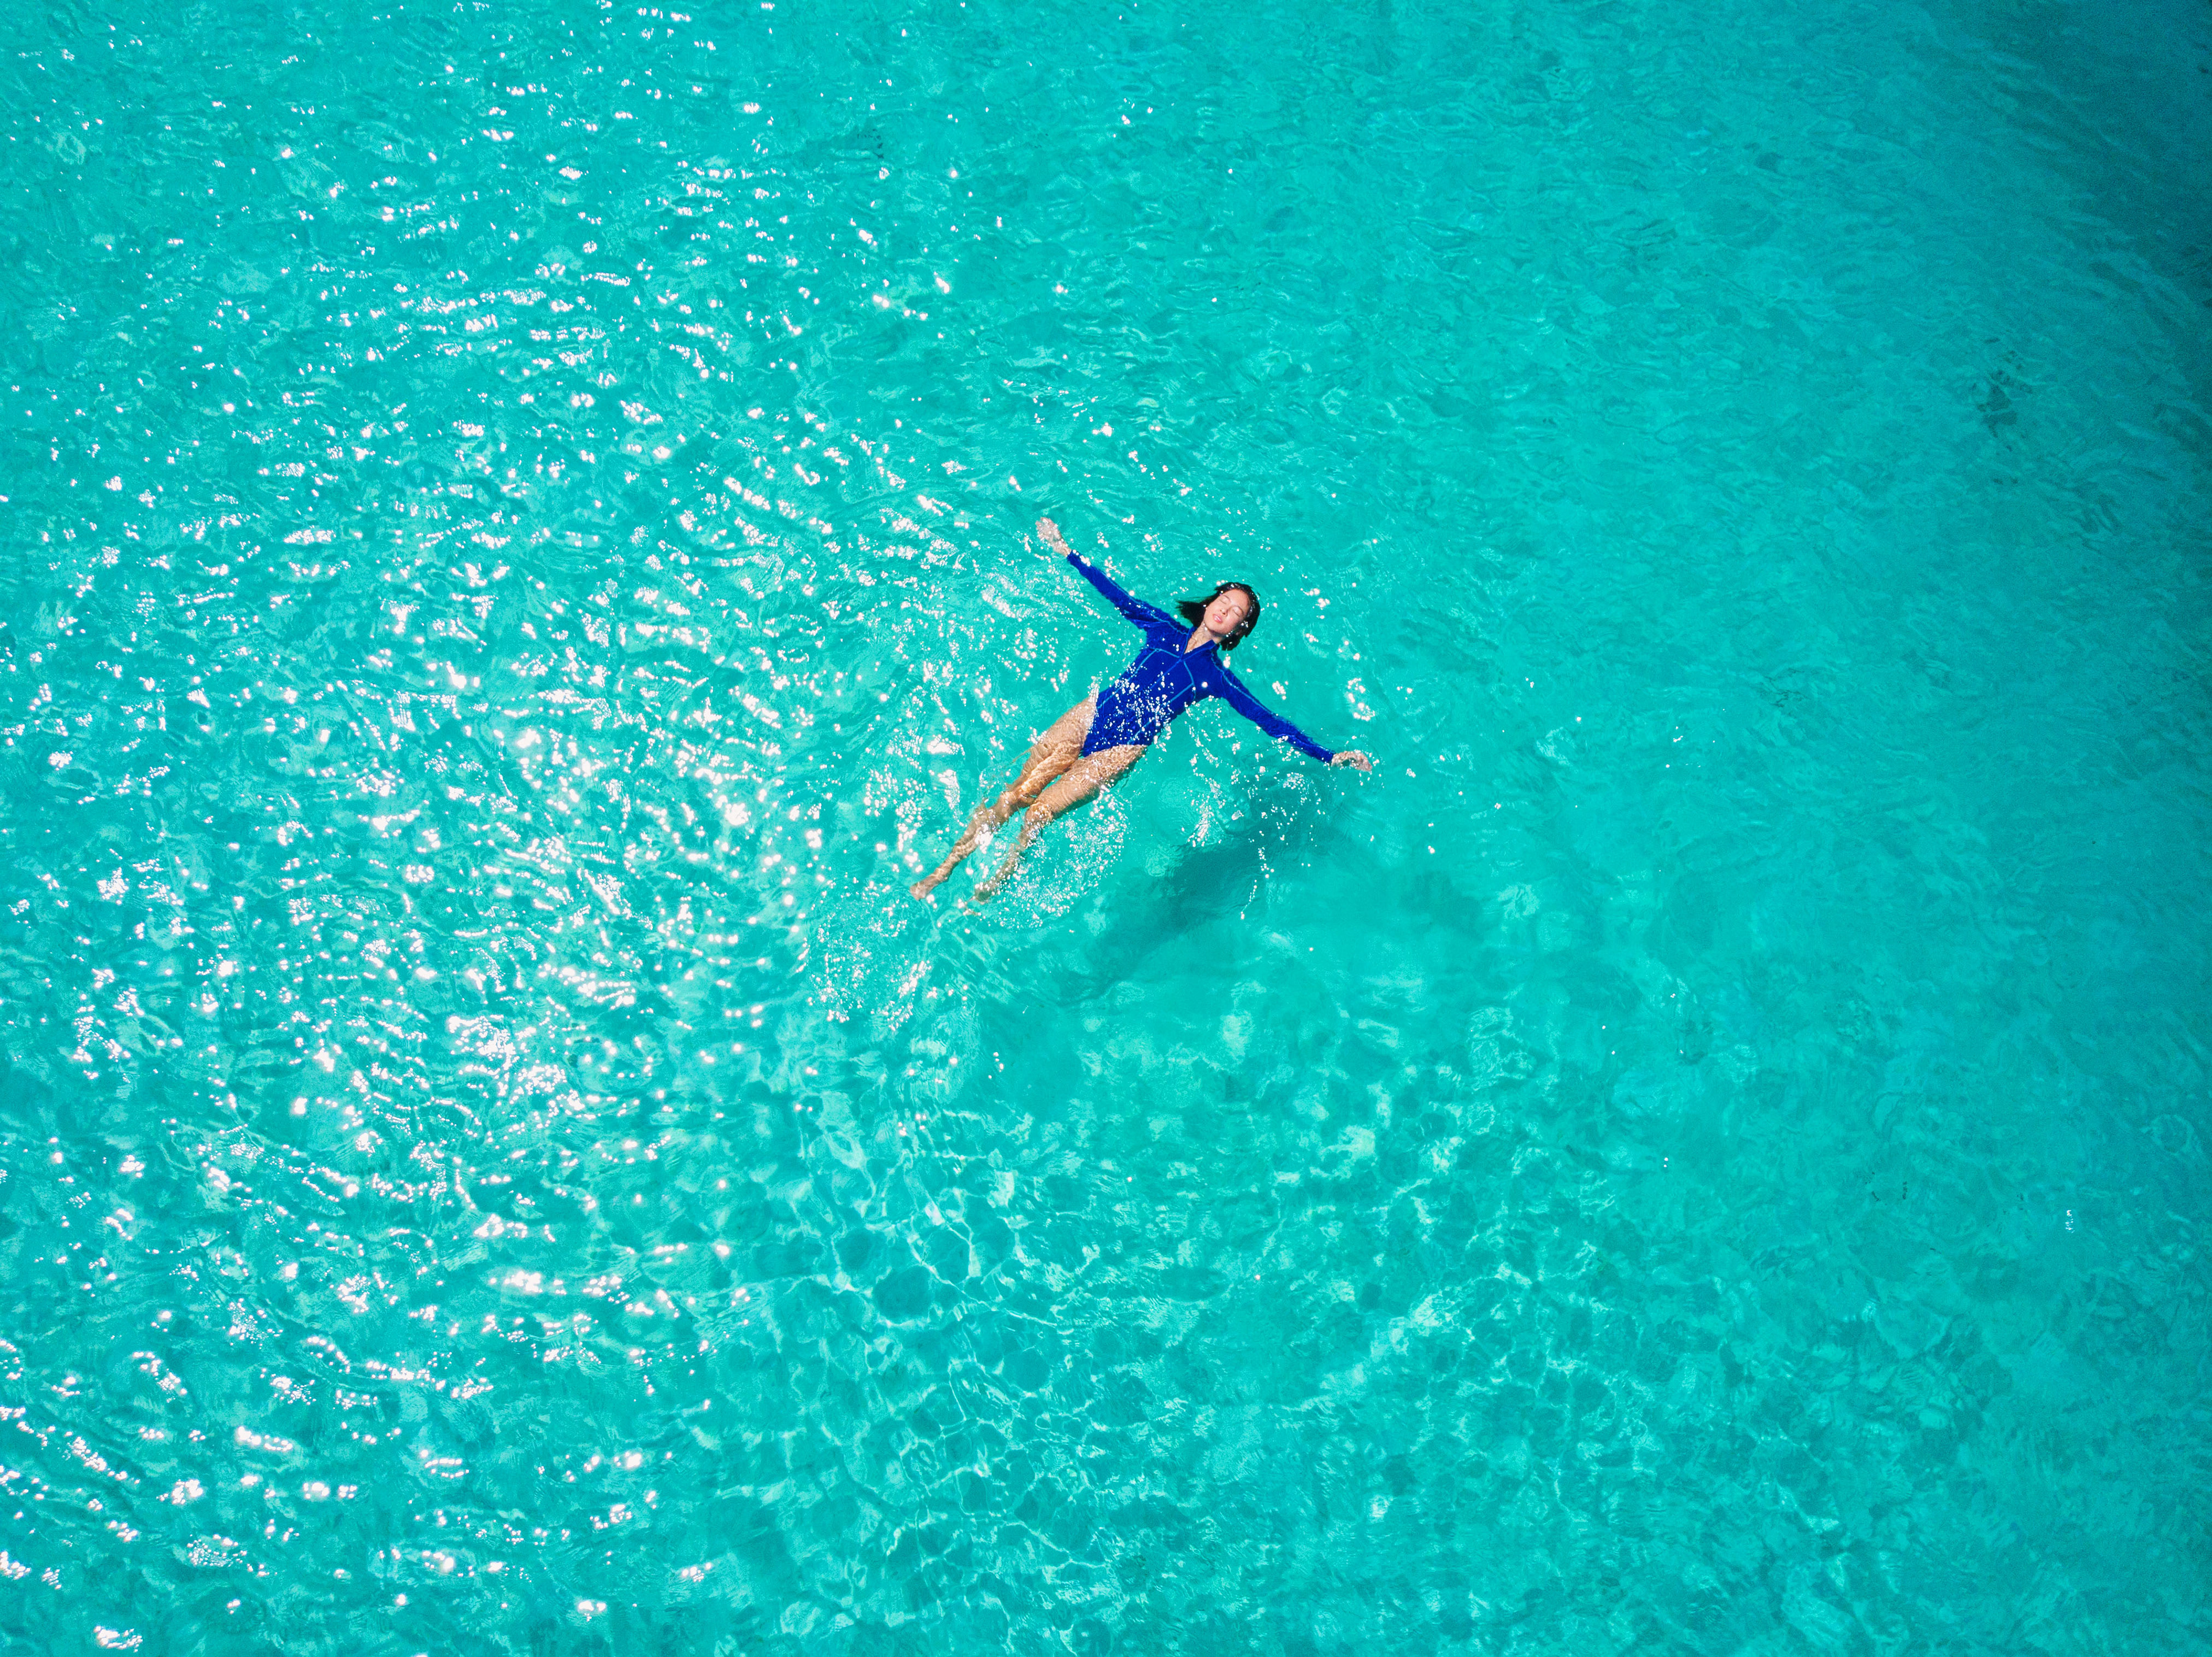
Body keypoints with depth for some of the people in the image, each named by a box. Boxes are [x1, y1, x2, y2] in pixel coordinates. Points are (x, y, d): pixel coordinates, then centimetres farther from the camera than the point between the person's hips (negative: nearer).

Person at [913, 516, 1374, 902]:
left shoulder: (1217, 677, 5)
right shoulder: (1166, 630, 14)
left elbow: (1269, 720, 2)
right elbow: (1116, 595, 18)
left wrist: (1329, 757, -5)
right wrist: (1066, 552, 19)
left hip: (1123, 749, -3)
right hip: (1092, 713, 3)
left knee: (1039, 814, -17)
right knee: (1015, 794, -11)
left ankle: (995, 883, 1)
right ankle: (943, 869, -6)